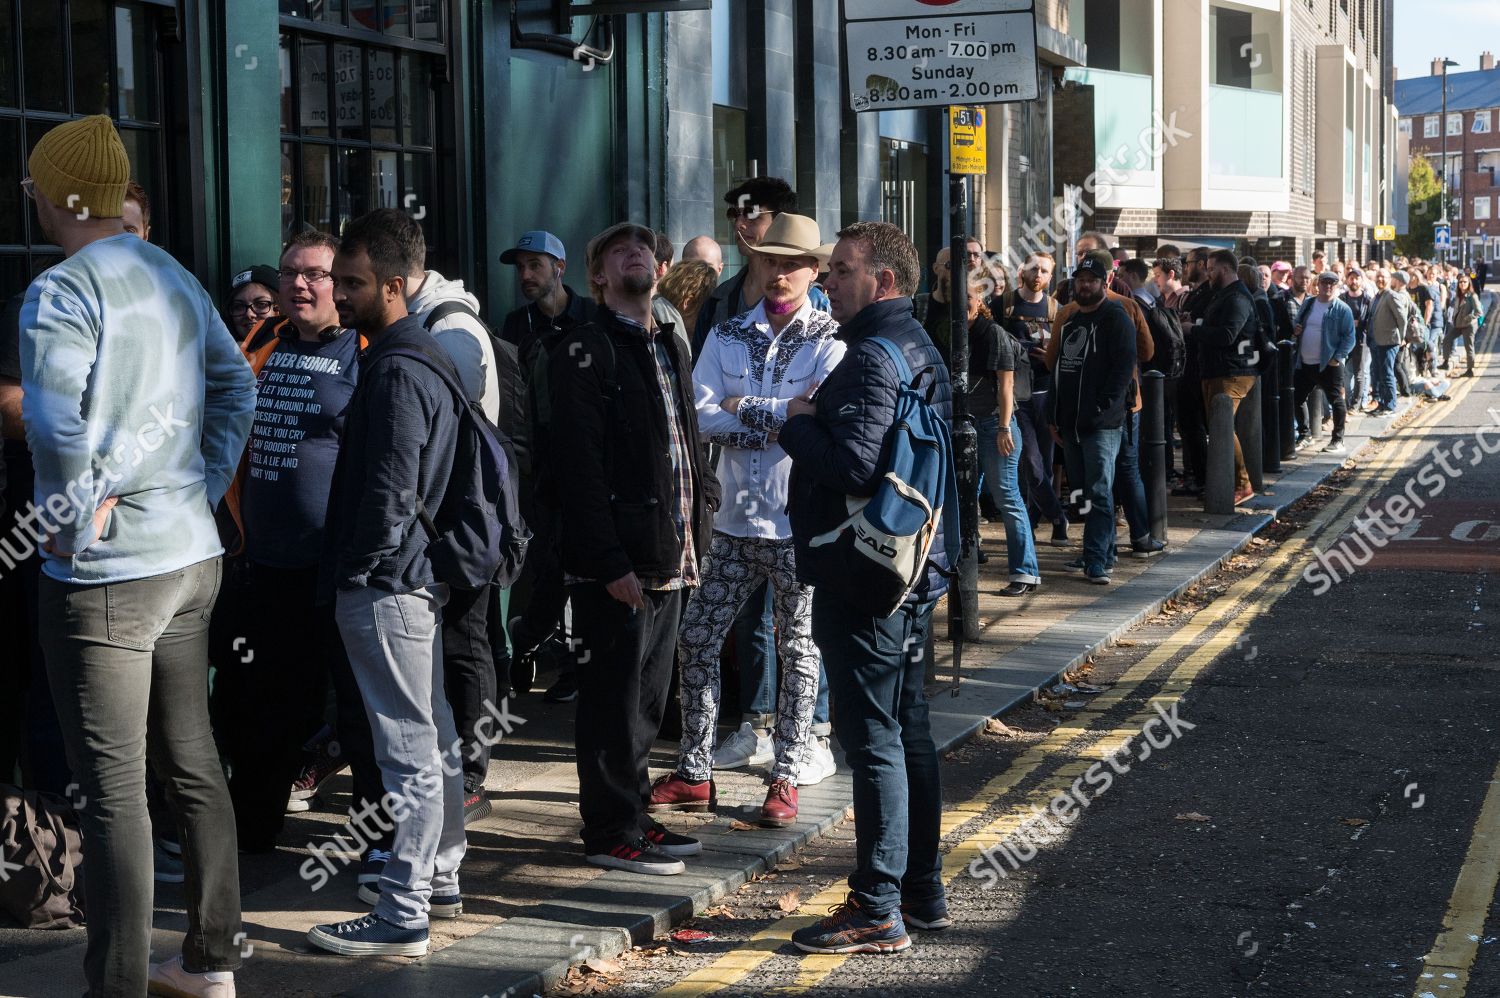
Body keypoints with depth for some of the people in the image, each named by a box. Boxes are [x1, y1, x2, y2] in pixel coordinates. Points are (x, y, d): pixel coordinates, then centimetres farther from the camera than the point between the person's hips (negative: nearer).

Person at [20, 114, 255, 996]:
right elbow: (236, 387, 17)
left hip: (106, 574, -8)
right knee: (192, 764, 16)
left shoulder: (62, 292, -15)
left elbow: (58, 426, -29)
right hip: (193, 557, 8)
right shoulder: (176, 278, 10)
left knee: (115, 789, -2)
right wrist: (204, 487, 13)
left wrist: (75, 517, -15)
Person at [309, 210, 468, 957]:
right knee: (434, 737, 17)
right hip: (419, 574, 11)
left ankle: (402, 917, -3)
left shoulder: (396, 371, -17)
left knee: (408, 750, -7)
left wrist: (357, 573, -12)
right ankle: (439, 880, 29)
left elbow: (389, 491, -21)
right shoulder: (425, 355, 15)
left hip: (385, 584, -11)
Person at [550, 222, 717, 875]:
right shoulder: (586, 350, -8)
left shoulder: (669, 348, 18)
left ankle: (634, 815, 27)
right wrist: (610, 562, -20)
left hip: (668, 557, 8)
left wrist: (694, 537, 11)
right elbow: (580, 464, -15)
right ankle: (611, 833, 9)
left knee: (646, 698, 16)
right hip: (615, 562, -8)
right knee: (613, 699, 0)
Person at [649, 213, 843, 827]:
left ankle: (785, 778, 15)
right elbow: (700, 416, -4)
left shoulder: (831, 341, -4)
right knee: (697, 638, 5)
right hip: (736, 518, 4)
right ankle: (694, 774, 16)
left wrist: (744, 408, -11)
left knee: (798, 650, 5)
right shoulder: (728, 336, 8)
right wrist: (780, 420, -14)